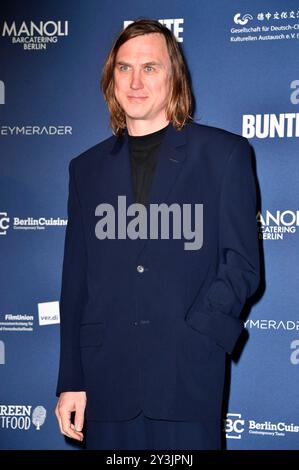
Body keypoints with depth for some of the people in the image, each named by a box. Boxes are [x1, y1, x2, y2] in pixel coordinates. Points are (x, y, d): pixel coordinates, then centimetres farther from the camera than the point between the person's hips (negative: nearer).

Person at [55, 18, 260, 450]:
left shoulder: (224, 154, 3)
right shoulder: (87, 168, 13)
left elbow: (242, 265, 1)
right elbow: (76, 282, 11)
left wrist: (193, 336, -11)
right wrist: (71, 380, 6)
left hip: (188, 378, -2)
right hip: (107, 378, 3)